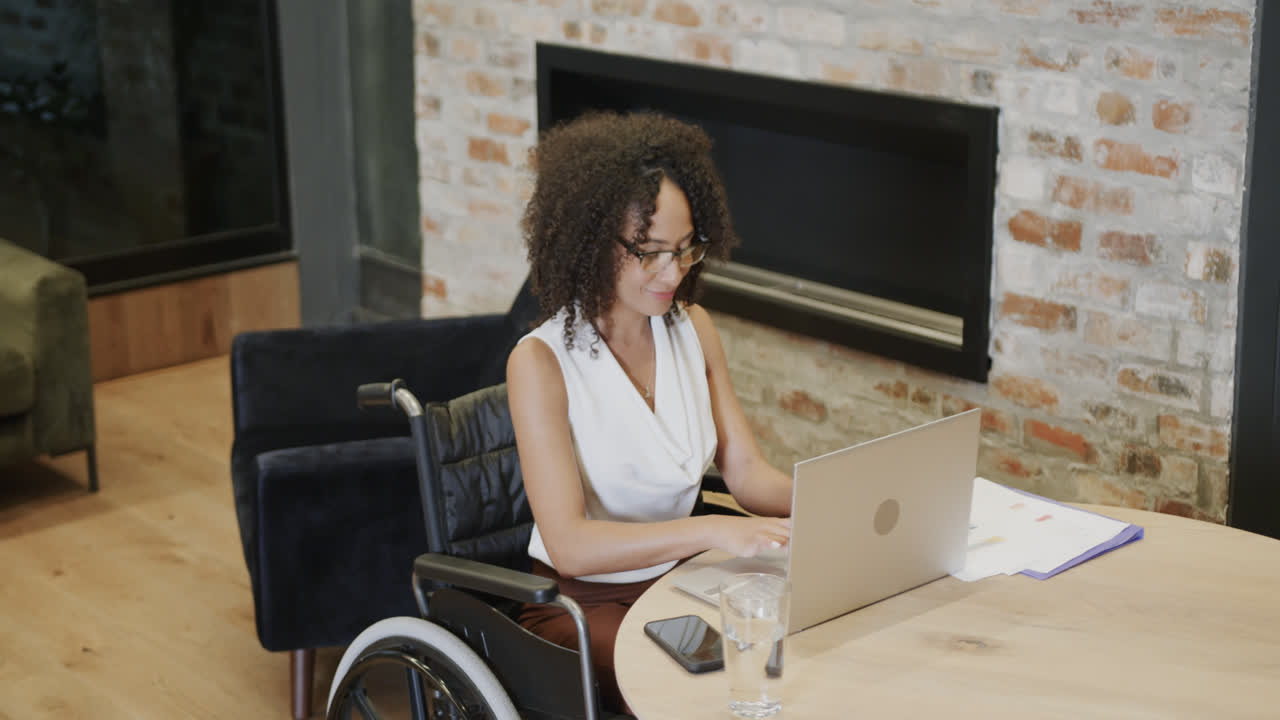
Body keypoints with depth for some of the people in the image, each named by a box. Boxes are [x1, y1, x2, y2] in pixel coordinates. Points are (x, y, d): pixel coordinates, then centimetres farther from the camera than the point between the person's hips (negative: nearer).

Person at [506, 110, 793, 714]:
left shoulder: (692, 329, 4)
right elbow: (568, 544, -23)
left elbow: (747, 471, 3)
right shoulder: (542, 361, -16)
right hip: (583, 598, -6)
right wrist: (712, 531, -35)